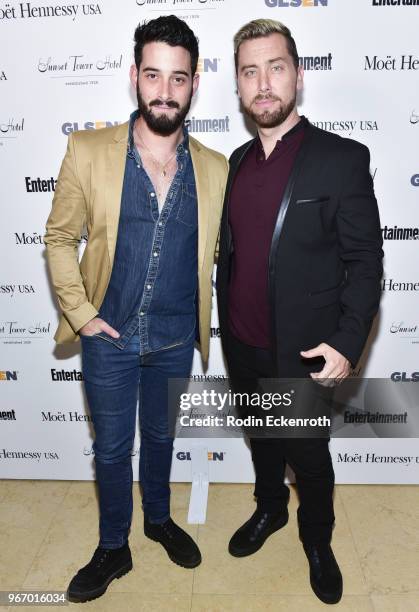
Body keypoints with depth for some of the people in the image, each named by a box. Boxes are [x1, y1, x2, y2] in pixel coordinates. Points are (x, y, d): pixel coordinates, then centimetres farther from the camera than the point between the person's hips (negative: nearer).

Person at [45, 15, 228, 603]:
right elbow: (60, 236, -2)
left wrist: (207, 322, 3)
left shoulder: (215, 169, -5)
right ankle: (113, 548, 40)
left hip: (176, 339, 2)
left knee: (161, 437, 22)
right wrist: (78, 311, -9)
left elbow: (220, 250, 7)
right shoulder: (88, 151, -10)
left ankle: (159, 519, 50)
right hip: (109, 336, -1)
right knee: (112, 448, 15)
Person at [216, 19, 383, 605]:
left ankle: (317, 541, 43)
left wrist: (348, 342, -20)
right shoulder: (238, 160, 6)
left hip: (303, 357, -5)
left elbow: (365, 260, -12)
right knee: (263, 441, 24)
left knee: (309, 457, 15)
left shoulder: (342, 158, -12)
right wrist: (226, 324, 11)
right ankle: (269, 510, 52)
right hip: (242, 347, 5)